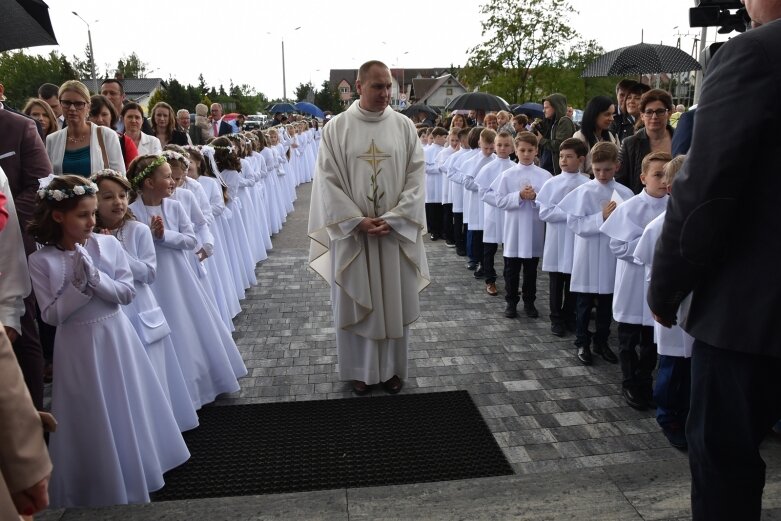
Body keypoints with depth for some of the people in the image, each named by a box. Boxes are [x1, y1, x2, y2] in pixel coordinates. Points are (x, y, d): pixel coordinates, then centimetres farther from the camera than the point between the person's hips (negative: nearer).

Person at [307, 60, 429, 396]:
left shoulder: (404, 126, 1)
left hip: (396, 232, 1)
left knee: (395, 302, 10)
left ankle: (392, 368, 26)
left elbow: (416, 176, -2)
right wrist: (359, 221, -14)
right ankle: (360, 369, 26)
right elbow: (327, 180, -5)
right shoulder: (337, 127, -3)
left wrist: (392, 219, -13)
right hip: (352, 232, -1)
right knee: (356, 303, 9)